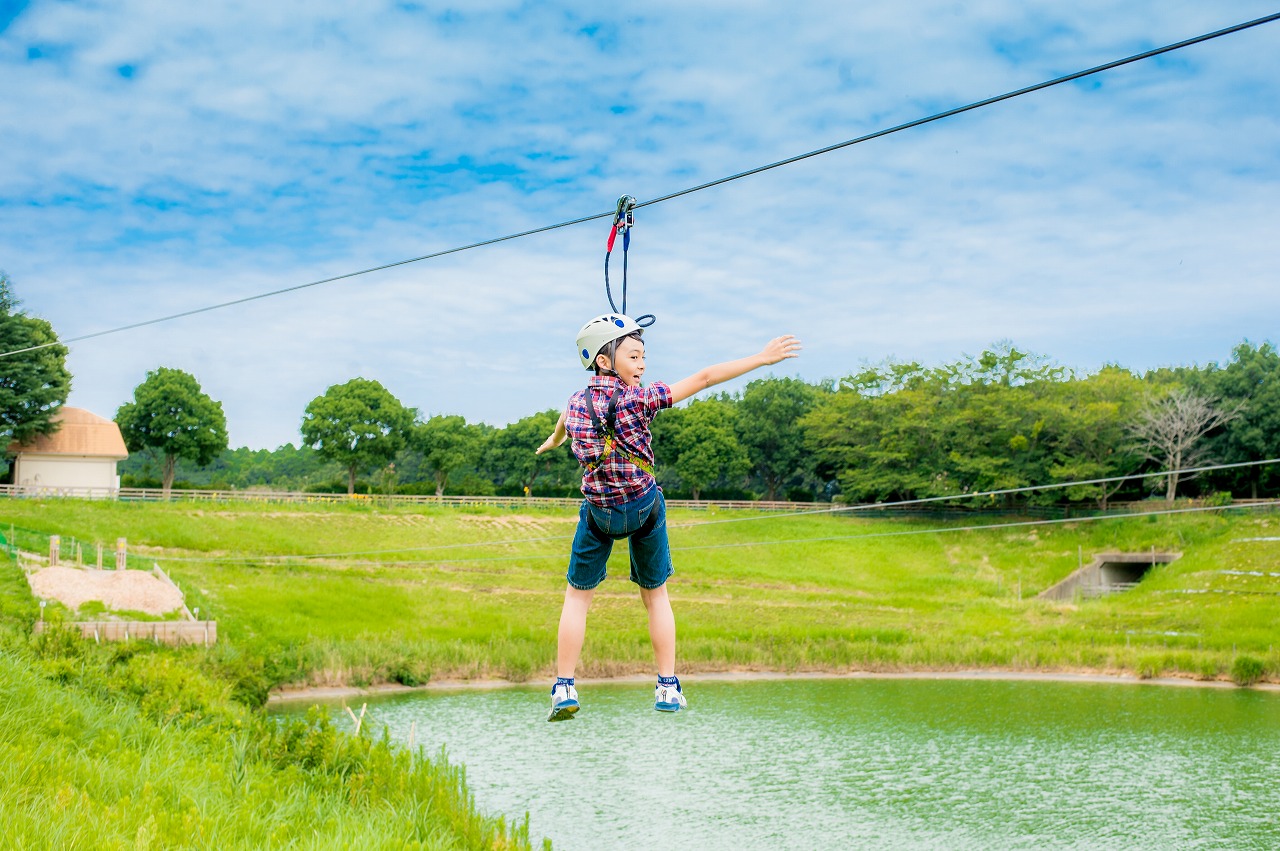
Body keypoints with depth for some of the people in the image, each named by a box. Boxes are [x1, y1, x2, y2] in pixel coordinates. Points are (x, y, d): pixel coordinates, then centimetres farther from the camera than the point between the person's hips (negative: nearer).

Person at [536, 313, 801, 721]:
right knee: (656, 597, 15)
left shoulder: (575, 403, -4)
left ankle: (564, 688, 6)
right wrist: (762, 358, -15)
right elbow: (704, 378, -17)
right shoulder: (639, 398, -15)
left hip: (598, 514, 2)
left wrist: (555, 439, 46)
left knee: (577, 596, 13)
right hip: (646, 509, -1)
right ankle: (668, 688, 15)